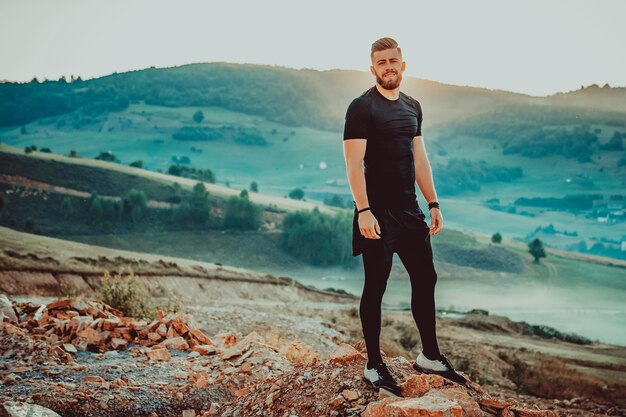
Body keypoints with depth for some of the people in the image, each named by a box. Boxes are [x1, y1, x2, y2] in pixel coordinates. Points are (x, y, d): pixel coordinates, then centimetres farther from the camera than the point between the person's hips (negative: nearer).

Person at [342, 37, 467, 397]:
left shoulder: (413, 107, 12)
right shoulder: (362, 107, -8)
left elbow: (420, 158, 16)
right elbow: (354, 163, -15)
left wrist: (433, 204, 12)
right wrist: (363, 211, -23)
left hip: (409, 209, 7)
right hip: (378, 212, -7)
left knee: (425, 279, 11)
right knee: (376, 287, 1)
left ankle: (430, 356, 26)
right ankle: (374, 366, 12)